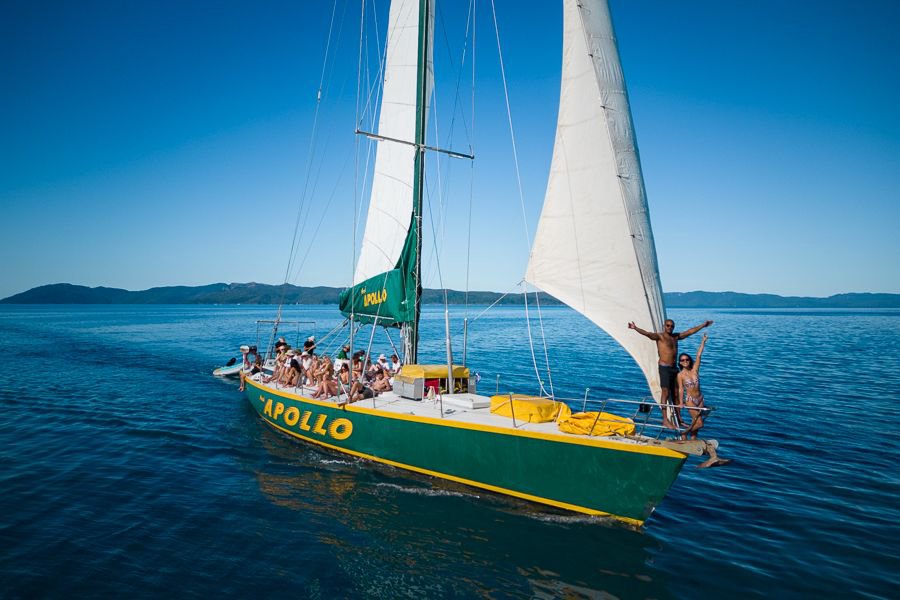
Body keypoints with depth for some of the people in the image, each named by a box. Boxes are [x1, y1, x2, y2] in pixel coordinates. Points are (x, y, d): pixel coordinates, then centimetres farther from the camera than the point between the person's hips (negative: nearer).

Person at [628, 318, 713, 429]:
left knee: (675, 394, 11)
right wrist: (635, 328, -40)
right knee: (665, 392, -11)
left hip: (674, 368, 7)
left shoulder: (676, 336, 15)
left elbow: (690, 331, 25)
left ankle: (677, 419, 19)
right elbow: (647, 334, -23)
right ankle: (665, 420, -11)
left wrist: (703, 325, 31)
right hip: (664, 368, -7)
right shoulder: (659, 336, -5)